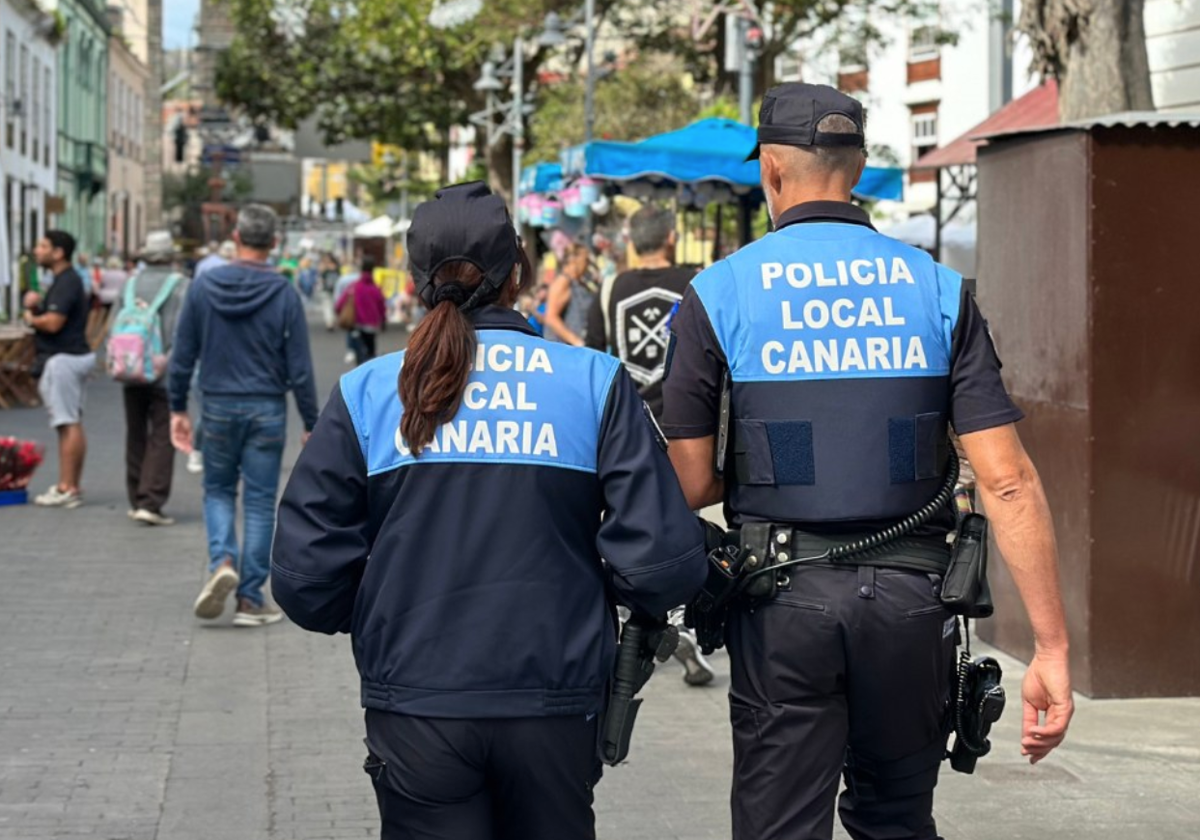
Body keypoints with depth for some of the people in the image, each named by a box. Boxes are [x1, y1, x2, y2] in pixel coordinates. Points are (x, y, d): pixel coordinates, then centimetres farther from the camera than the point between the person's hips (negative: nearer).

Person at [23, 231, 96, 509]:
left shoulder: (66, 283, -16)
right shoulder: (69, 280, 17)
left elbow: (53, 323, -25)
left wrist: (30, 318, -6)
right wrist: (37, 305, 4)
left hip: (63, 359, -11)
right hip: (75, 356, 11)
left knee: (68, 425, -9)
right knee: (72, 425, 12)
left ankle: (67, 489, -9)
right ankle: (72, 486, 16)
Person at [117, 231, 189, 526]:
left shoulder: (130, 284, 7)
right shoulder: (179, 285, -6)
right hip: (164, 374, -5)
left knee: (136, 435, 14)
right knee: (162, 437, -3)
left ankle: (137, 500, 19)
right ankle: (151, 502, -11)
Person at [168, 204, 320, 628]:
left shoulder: (204, 286, -3)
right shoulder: (284, 294, -8)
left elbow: (183, 355, 1)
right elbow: (299, 368, -6)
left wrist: (178, 408, 11)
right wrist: (311, 424, 2)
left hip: (218, 408, 1)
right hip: (266, 410, -1)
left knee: (218, 490, 18)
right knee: (260, 502, 6)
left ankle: (222, 561, -7)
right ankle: (251, 599, 8)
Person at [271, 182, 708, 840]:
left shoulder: (365, 393, -3)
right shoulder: (596, 384, -4)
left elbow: (304, 575, -4)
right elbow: (663, 562, -10)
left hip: (414, 709, 0)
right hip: (555, 708, 1)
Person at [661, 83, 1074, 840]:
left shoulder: (719, 294, -3)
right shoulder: (939, 291, 1)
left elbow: (691, 484, -3)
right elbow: (1007, 479, -6)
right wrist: (1052, 649, -4)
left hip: (784, 602, -2)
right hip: (911, 598, 2)